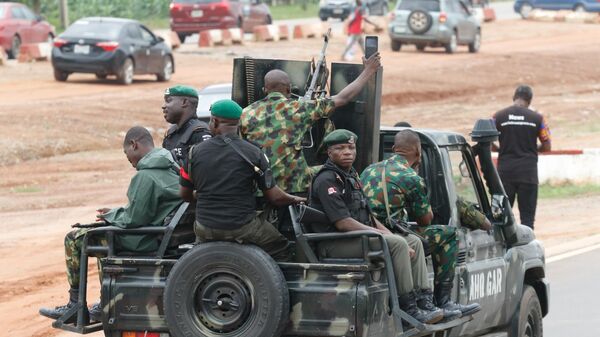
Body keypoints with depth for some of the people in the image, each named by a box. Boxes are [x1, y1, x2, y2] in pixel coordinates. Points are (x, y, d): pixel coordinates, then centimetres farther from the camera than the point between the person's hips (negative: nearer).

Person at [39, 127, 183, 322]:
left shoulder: (145, 177, -22)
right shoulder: (171, 168, 8)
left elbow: (134, 219, -22)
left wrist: (112, 216, -2)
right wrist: (116, 214, 14)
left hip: (143, 240, -9)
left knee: (74, 239, 2)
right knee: (105, 236, 32)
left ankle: (74, 307, 10)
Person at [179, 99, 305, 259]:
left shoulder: (195, 152, -1)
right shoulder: (253, 153, -8)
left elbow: (185, 195, 10)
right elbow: (274, 197, -5)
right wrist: (295, 199, 17)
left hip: (206, 231, 3)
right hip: (242, 229, -3)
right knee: (279, 245, 17)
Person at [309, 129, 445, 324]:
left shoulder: (351, 176, 20)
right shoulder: (326, 180, -12)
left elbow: (367, 215, 22)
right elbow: (342, 222, -20)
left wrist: (387, 233, 6)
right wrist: (380, 233, -17)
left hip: (361, 235, 10)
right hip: (336, 244, -10)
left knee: (414, 242, 4)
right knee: (398, 244, -25)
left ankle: (425, 302, -4)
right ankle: (408, 307, -24)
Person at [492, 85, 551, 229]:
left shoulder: (498, 117, -1)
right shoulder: (537, 118, 0)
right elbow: (547, 146, 3)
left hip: (505, 171, 1)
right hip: (528, 172, -1)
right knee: (527, 216, 2)